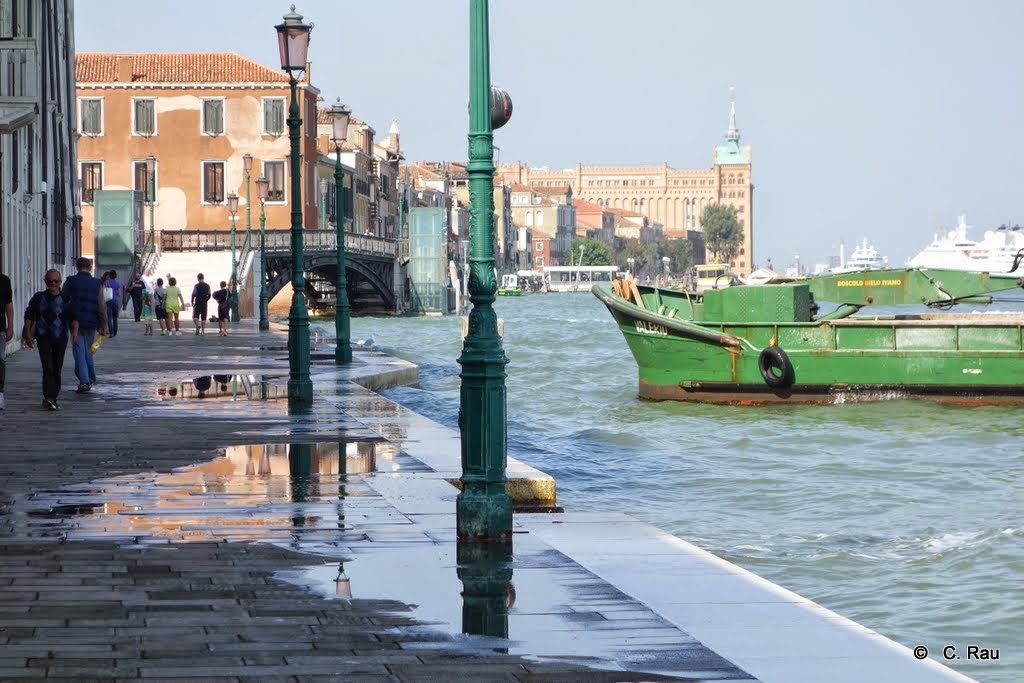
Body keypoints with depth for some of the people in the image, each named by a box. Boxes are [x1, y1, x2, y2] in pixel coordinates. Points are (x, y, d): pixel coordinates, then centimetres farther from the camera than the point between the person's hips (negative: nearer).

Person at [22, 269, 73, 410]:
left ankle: (52, 398, 18)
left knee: (57, 369, 6)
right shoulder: (38, 298, 5)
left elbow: (73, 318, 2)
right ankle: (48, 398, -22)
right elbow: (29, 316, 10)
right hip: (43, 337, -1)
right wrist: (28, 333, 1)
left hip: (60, 338, 1)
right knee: (48, 368, -15)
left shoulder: (65, 299, 3)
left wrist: (75, 330, -16)